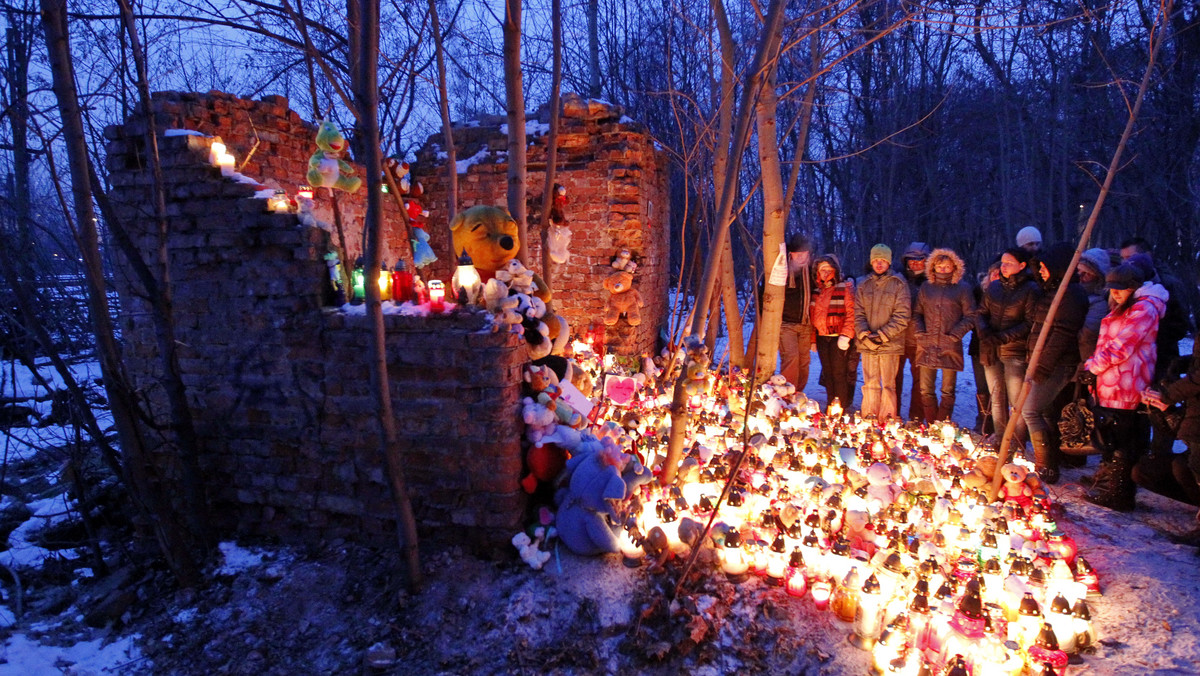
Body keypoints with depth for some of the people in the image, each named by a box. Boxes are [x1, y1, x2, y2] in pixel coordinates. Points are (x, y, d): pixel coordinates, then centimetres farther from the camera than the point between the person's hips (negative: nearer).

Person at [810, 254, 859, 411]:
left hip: (839, 338, -6)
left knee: (839, 375, -5)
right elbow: (813, 315, 17)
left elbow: (852, 313, -11)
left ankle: (841, 410, 2)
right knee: (827, 375, 10)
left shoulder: (845, 287, -4)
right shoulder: (817, 291, 15)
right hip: (822, 338, 6)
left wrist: (846, 335, -19)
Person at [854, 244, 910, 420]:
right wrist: (864, 335, -9)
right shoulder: (863, 284, 11)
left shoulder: (898, 284, 0)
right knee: (870, 385, 6)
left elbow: (902, 316, -6)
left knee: (888, 385, 1)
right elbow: (857, 313, 7)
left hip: (890, 344, -3)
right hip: (867, 344, 3)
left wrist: (882, 335, -12)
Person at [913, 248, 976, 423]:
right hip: (927, 346, 3)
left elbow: (970, 316, 1)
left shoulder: (963, 288, 4)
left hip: (950, 347, -3)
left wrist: (955, 335, -10)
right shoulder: (926, 287, 12)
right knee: (926, 390, 4)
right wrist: (920, 332, 0)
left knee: (947, 392, 3)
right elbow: (917, 313, 16)